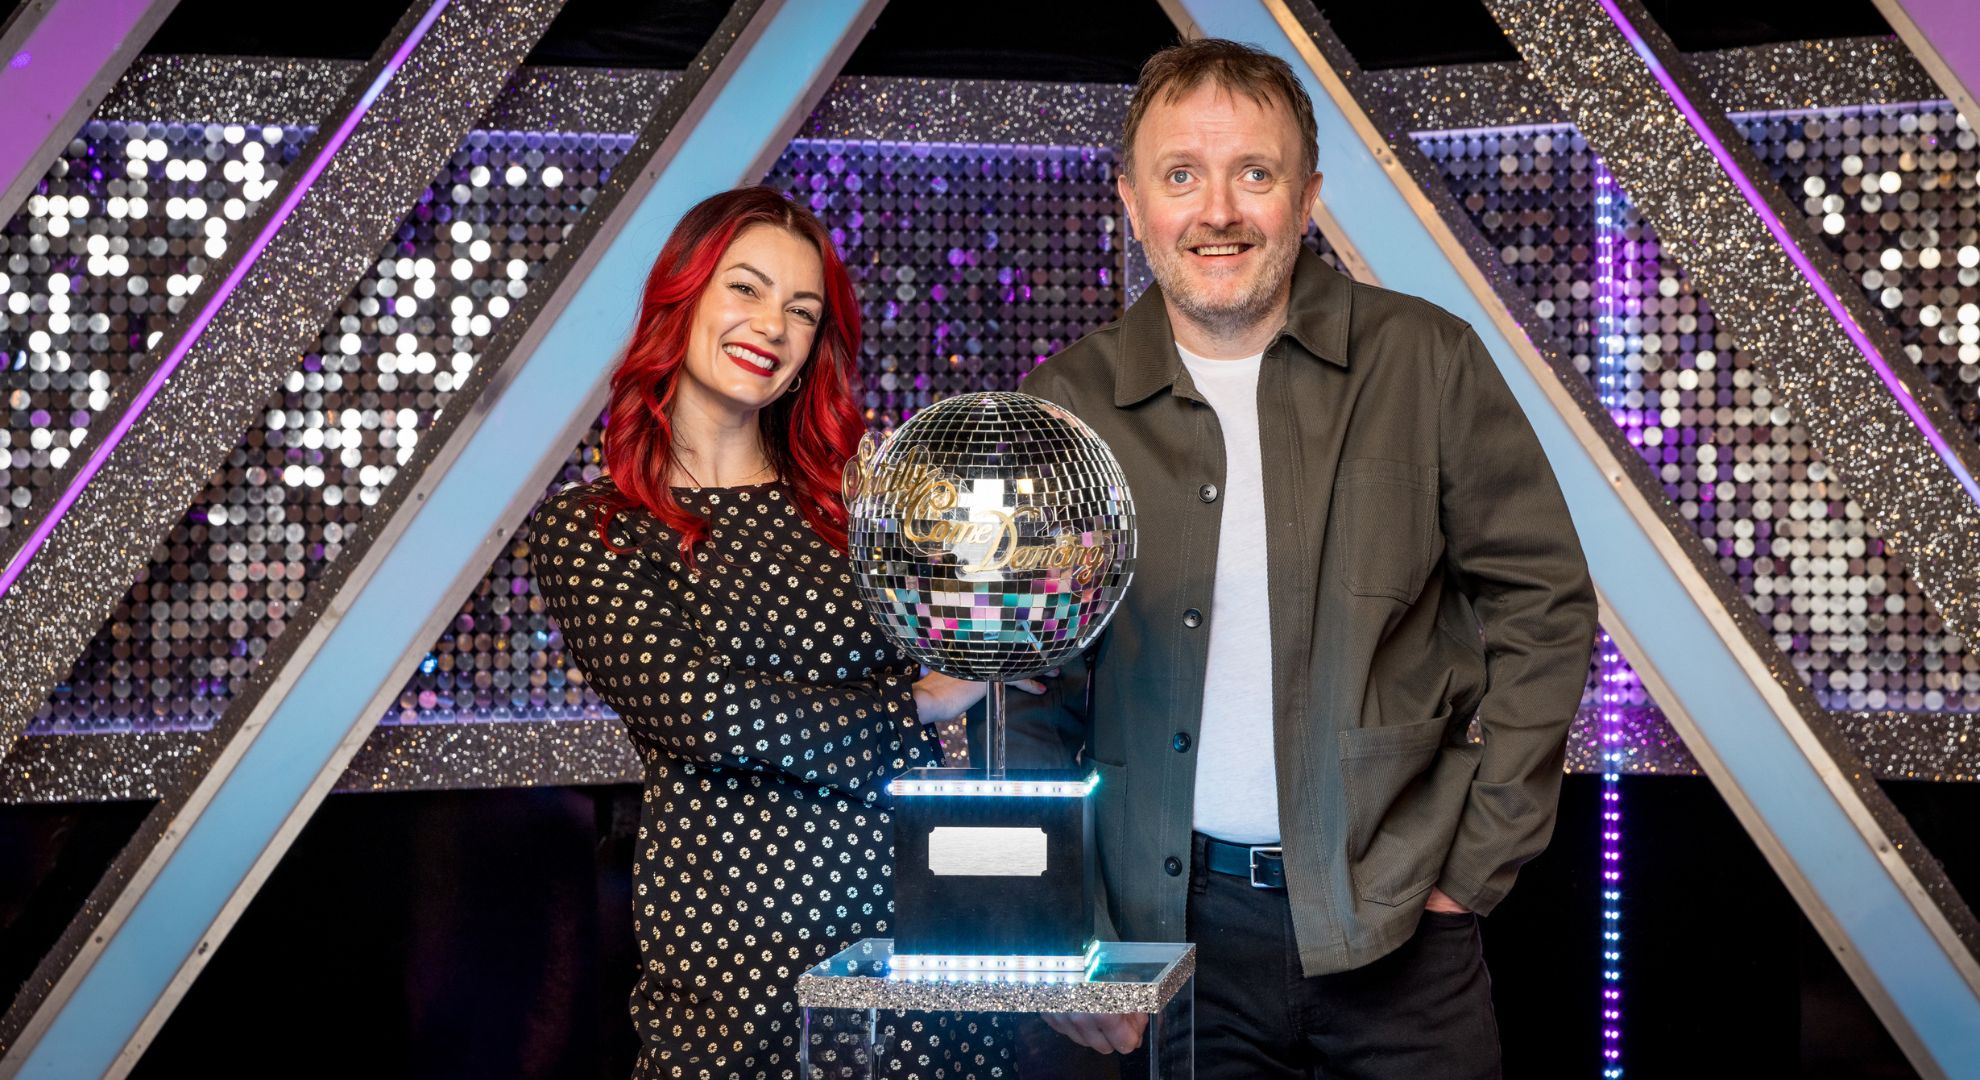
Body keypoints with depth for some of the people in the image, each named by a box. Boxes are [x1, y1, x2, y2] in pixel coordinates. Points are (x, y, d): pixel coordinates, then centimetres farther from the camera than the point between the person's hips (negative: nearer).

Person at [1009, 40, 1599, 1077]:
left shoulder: (1424, 362, -3)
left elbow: (1541, 602, 1)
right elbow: (1029, 691, 4)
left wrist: (1475, 865, -3)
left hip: (1396, 924, 0)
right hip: (1173, 925, 1)